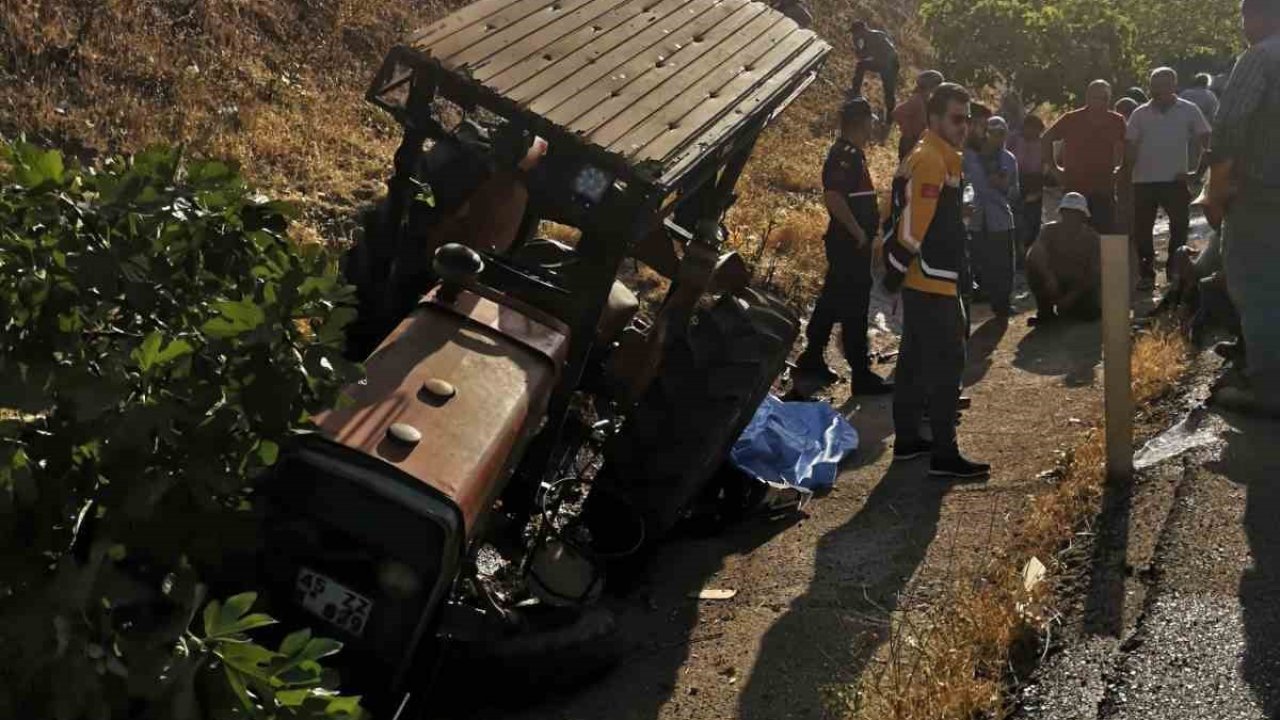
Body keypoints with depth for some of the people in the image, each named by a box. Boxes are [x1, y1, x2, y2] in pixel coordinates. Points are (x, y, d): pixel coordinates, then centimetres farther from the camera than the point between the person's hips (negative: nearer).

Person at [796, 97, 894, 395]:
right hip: (850, 243, -10)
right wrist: (857, 231, -22)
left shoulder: (851, 153, 14)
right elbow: (833, 196, -29)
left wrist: (862, 230, 17)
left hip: (848, 243, 10)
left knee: (832, 300, 17)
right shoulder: (846, 155, -17)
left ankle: (812, 358, 26)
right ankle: (861, 374, -2)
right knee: (855, 307, -6)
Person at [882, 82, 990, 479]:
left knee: (916, 358, 16)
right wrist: (897, 271, -17)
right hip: (932, 282, -11)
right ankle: (944, 455, -6)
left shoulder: (933, 156, 17)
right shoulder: (933, 161, -17)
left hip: (920, 281, 11)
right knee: (947, 362, -8)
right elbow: (914, 225, -23)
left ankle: (907, 439, 26)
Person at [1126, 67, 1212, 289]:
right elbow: (1130, 149, 5)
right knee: (1142, 230, 3)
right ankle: (1146, 274, 14)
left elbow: (1207, 143, 0)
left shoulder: (1189, 111, 0)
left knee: (1180, 229, 1)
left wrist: (1197, 173, -7)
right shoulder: (1140, 114, 5)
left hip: (1176, 180, -1)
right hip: (1144, 181, 1)